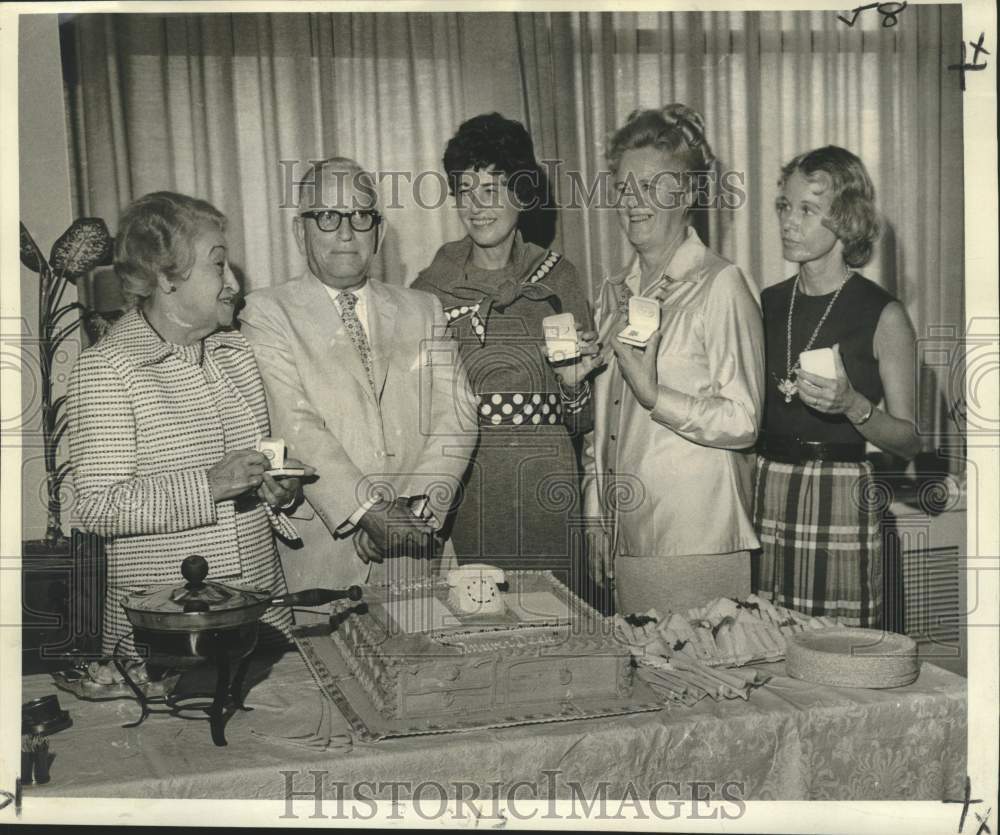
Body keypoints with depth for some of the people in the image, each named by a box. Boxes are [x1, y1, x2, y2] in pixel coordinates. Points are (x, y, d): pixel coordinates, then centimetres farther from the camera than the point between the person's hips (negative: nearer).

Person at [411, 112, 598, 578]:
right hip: (459, 486, 0)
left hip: (545, 488, 1)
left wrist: (573, 385, -10)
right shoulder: (428, 289, 3)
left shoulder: (557, 278, 4)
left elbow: (582, 421, 9)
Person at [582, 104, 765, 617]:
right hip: (627, 532, 6)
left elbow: (742, 422, -13)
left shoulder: (720, 285, -8)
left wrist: (653, 395, -24)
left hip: (699, 538, -6)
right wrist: (596, 517, 14)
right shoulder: (616, 292, 13)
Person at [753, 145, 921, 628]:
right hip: (762, 493, 4)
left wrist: (851, 404, -18)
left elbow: (909, 441, -2)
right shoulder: (765, 305, 9)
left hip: (839, 498, -4)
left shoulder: (883, 316, -3)